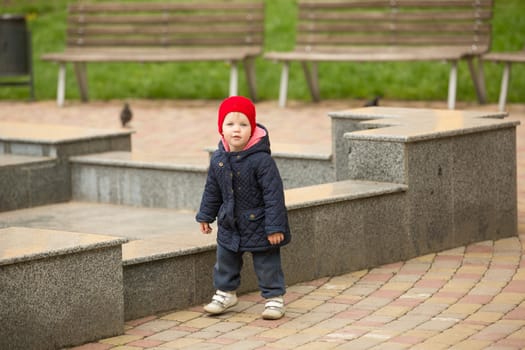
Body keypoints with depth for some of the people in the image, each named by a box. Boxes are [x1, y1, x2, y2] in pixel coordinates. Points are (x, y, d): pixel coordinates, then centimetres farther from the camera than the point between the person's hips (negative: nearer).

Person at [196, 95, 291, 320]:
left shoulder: (261, 159, -23)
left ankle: (274, 297, 18)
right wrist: (206, 216, 15)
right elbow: (212, 190, 11)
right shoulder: (218, 159, -5)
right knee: (225, 260, 17)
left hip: (259, 224, -5)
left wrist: (275, 226, -20)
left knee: (267, 264, 5)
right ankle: (225, 292, 36)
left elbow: (274, 194, -20)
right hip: (229, 225, 6)